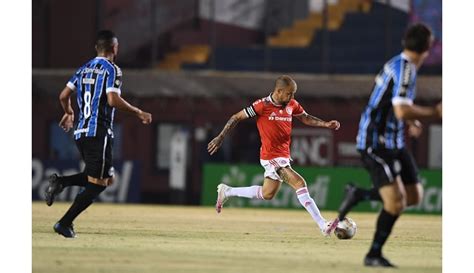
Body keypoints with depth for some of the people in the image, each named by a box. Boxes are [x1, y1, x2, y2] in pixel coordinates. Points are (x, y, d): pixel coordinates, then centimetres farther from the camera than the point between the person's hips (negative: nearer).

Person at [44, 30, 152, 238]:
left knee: (106, 177, 17)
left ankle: (60, 182, 1)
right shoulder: (111, 69, -7)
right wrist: (138, 113, -9)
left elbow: (64, 96, 15)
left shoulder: (84, 69, 14)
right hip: (99, 134, -8)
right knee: (97, 183, -2)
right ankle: (65, 223, -9)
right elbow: (113, 100, -19)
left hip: (81, 133, 8)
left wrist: (69, 113, 34)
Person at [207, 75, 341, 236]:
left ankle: (226, 192, 35)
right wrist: (220, 138, -10)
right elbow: (237, 117, -9)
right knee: (299, 183, -19)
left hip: (283, 155, 8)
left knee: (267, 194, 19)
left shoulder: (291, 105, 3)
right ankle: (323, 226, -21)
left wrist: (326, 124, 3)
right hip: (271, 156, -8)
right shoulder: (263, 105, -16)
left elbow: (305, 118, 18)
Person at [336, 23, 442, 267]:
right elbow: (402, 111, -28)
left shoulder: (396, 64, 12)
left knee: (414, 196, 10)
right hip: (376, 144, -10)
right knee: (396, 202, -16)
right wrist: (433, 112, -17)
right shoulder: (405, 68, -18)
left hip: (394, 142, 10)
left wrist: (409, 122, 17)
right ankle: (374, 255, -4)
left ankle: (358, 194, 24)